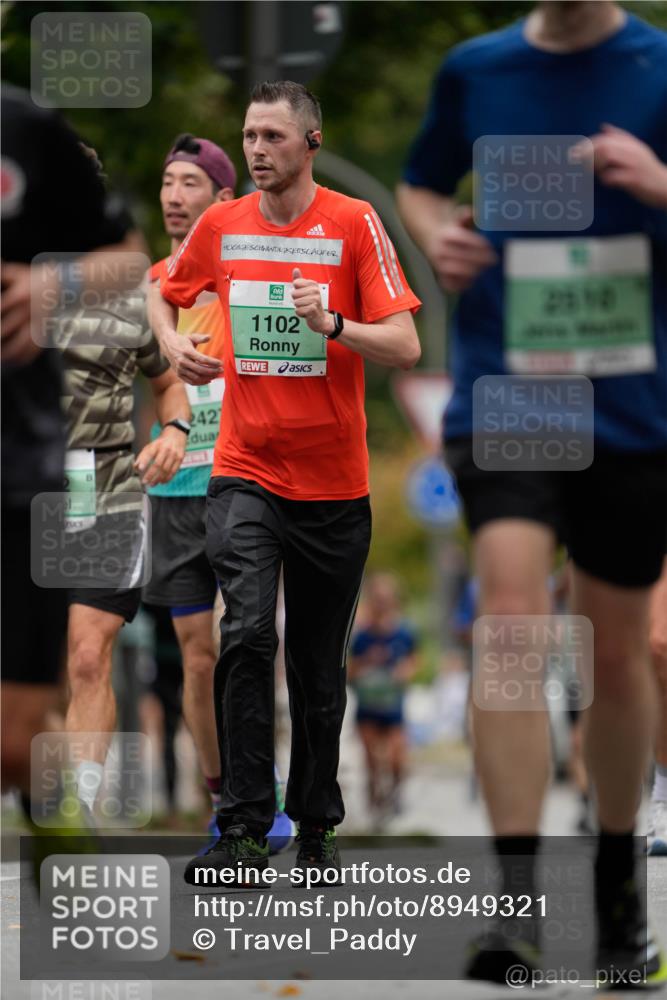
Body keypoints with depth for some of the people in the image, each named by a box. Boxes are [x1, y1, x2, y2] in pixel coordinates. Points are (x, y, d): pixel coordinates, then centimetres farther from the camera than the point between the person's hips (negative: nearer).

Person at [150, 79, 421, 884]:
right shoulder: (220, 225, 3)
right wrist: (173, 345, 1)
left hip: (334, 484, -1)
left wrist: (333, 324, -27)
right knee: (247, 633, -19)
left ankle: (316, 829, 23)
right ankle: (243, 828, -19)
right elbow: (166, 294, 22)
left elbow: (405, 346, -10)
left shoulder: (354, 223, -5)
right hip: (244, 474, 1)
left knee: (319, 666, 9)